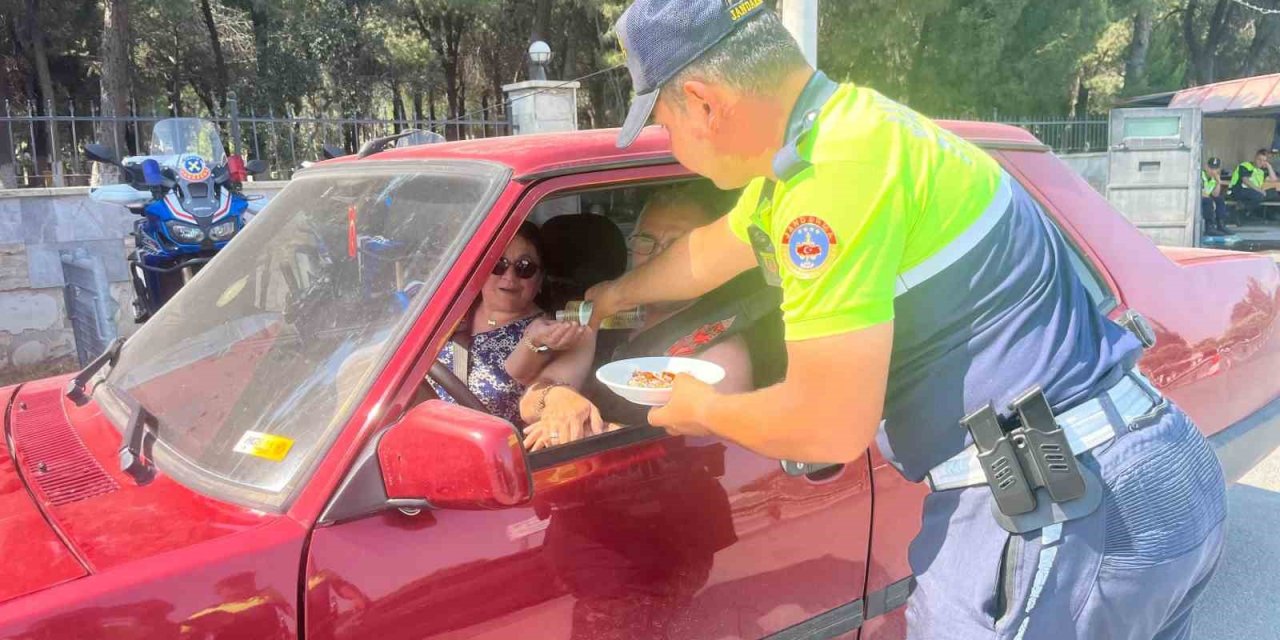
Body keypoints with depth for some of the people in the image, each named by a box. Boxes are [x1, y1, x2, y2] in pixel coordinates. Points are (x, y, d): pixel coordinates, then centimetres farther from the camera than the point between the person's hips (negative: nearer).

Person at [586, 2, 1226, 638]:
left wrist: (701, 408, -1)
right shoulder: (823, 133, 7)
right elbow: (707, 253, 26)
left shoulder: (838, 167, -23)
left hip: (1065, 512, -9)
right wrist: (615, 294, 42)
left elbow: (829, 428, -21)